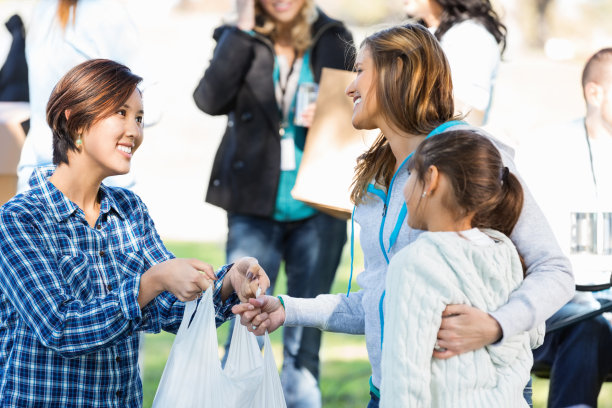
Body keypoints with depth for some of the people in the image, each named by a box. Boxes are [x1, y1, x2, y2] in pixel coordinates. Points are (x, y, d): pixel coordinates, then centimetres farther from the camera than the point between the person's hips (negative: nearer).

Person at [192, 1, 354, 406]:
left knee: (304, 339, 8)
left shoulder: (333, 40, 4)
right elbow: (210, 99, -15)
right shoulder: (238, 39, 2)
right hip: (255, 208, -1)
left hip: (318, 209, 1)